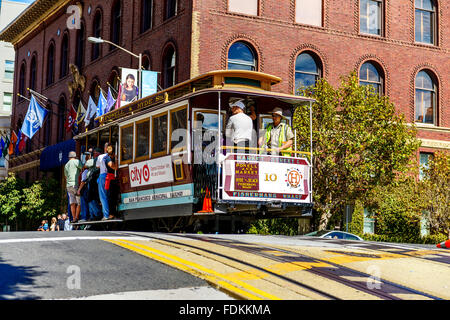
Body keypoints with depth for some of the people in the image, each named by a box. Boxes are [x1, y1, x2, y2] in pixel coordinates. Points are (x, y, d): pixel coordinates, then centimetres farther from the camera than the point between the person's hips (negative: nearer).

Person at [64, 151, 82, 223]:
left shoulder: (66, 165, 20)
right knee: (79, 203, -6)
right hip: (76, 184, -7)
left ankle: (74, 218, 0)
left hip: (69, 185, 7)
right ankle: (76, 218, -13)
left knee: (72, 203, 4)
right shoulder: (76, 161, 0)